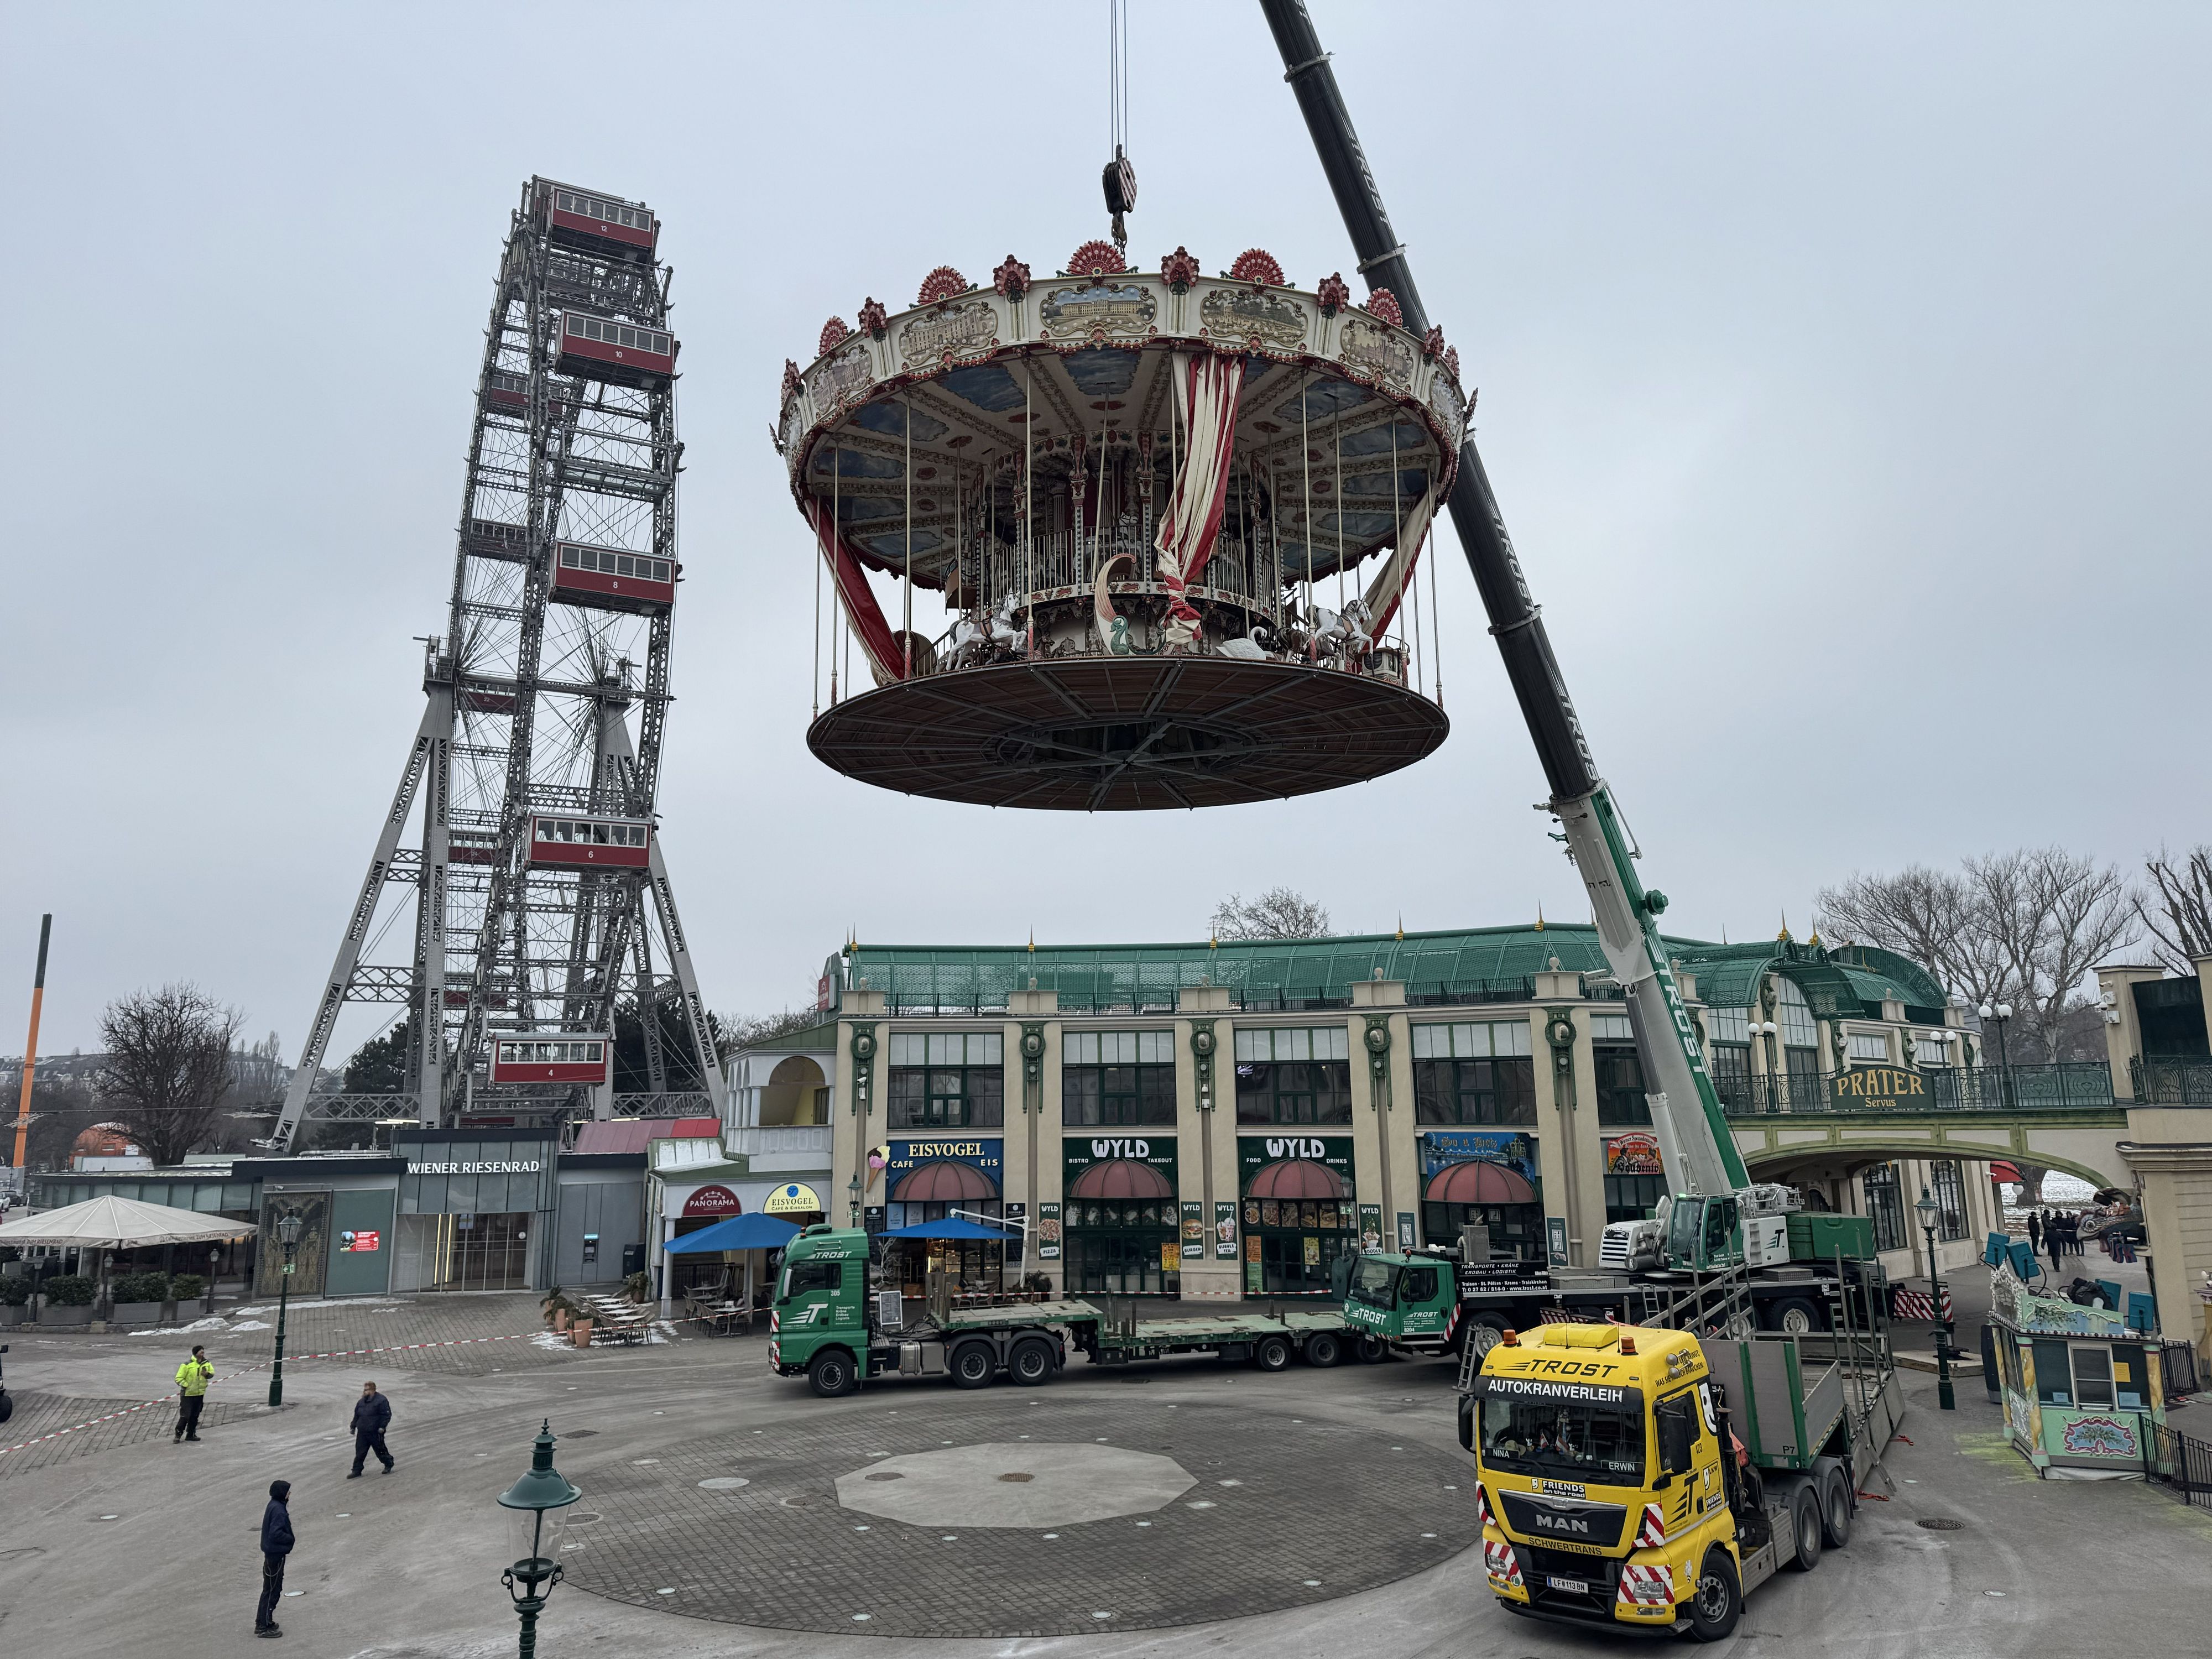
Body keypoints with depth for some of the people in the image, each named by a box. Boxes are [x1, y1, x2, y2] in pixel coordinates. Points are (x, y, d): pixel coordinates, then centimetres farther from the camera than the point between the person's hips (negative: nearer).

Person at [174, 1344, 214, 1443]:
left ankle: (191, 1434, 23)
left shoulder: (206, 1363, 3)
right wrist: (187, 1386, -18)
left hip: (200, 1394, 5)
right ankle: (178, 1435, 8)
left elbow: (212, 1373, 10)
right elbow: (179, 1379, -11)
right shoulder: (187, 1365, -14)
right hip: (187, 1394, -5)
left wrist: (207, 1374, -11)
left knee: (195, 1416, 12)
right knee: (185, 1416, -6)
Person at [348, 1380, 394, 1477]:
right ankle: (357, 1471, 12)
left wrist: (382, 1426, -20)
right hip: (362, 1432, 6)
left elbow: (387, 1415, -13)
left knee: (380, 1450, 6)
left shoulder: (381, 1400, -11)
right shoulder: (361, 1402, 11)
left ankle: (388, 1464, 26)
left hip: (375, 1433, -6)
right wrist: (353, 1427, 14)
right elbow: (356, 1415, 20)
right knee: (360, 1452, 3)